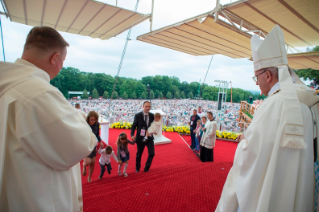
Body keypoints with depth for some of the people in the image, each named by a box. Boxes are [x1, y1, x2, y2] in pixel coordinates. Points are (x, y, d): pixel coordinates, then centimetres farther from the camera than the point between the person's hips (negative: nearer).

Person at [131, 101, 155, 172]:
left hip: (149, 138, 2)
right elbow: (133, 126, -7)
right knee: (139, 154, 13)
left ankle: (147, 167, 24)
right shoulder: (137, 115, -9)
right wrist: (132, 135, -23)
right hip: (140, 138, -2)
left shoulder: (152, 116, -1)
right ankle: (137, 168, 41)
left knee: (152, 153, -3)